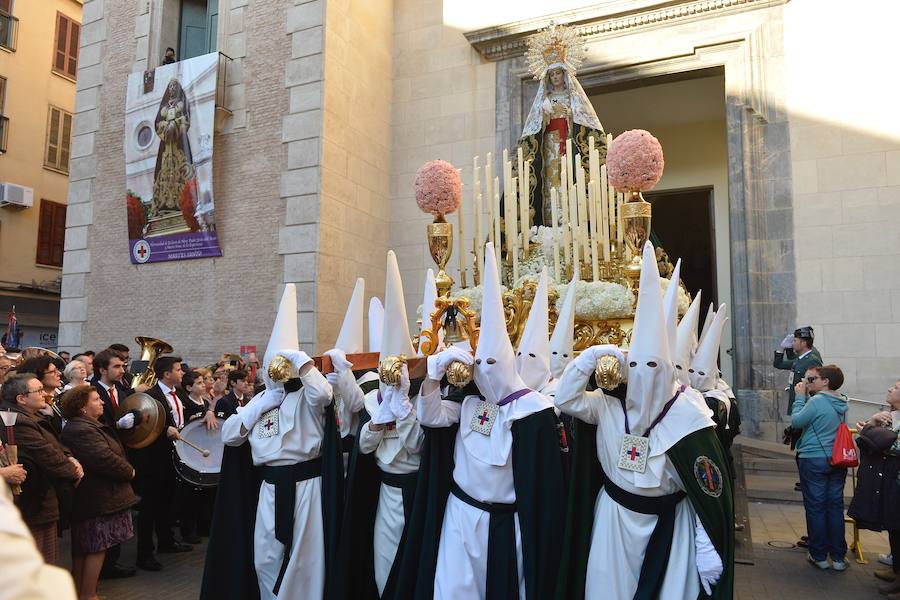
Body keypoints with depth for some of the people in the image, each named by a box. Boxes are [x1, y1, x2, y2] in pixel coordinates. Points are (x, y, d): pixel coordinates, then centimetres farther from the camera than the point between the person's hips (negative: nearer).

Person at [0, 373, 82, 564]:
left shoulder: (32, 418, 9)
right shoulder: (19, 424, -24)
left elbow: (55, 445, 13)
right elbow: (47, 456, -24)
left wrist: (70, 458, -7)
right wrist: (74, 472, -8)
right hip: (33, 506, -10)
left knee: (48, 562, 20)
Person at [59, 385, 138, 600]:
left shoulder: (86, 425, 14)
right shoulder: (82, 430, -21)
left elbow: (108, 452, 18)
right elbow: (105, 459, -27)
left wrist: (125, 469, 4)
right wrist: (129, 471, -12)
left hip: (88, 498, 11)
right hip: (99, 499, -11)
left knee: (82, 549, 17)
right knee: (96, 548, -2)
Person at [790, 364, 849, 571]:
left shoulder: (816, 401, -18)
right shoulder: (841, 403, 6)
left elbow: (796, 422, -11)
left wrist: (800, 397, -3)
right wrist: (806, 396, 10)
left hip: (814, 461, -6)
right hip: (838, 460, 7)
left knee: (815, 507, 5)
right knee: (836, 507, 12)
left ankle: (819, 556, 13)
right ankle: (838, 557, 18)